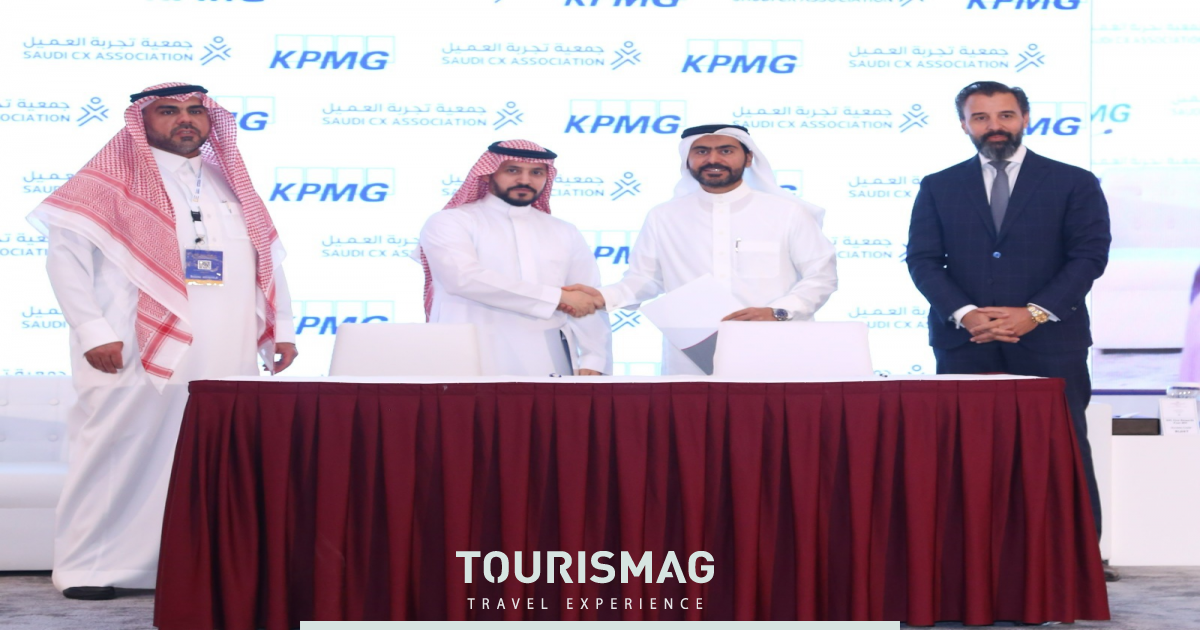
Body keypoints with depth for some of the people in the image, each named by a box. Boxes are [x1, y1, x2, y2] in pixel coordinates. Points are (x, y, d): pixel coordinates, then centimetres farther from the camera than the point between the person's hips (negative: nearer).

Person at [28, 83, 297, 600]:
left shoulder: (229, 183, 20)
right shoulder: (112, 180, 3)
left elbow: (267, 258, 23)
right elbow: (65, 255, -3)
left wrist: (280, 330, 14)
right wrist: (93, 333, -11)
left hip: (226, 364, 5)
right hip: (138, 361, -4)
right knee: (120, 457, -3)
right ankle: (89, 567, 7)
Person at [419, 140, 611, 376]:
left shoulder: (564, 233, 15)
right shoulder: (449, 223, 2)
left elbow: (589, 304, 11)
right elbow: (465, 278, -16)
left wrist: (594, 360, -7)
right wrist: (557, 297, -15)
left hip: (549, 364, 4)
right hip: (474, 364, -3)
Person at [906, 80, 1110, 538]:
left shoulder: (1074, 183, 7)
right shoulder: (938, 188, 11)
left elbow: (1090, 255, -1)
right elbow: (923, 260, 5)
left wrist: (1035, 313, -12)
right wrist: (964, 313, -12)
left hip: (1049, 343, -1)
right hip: (964, 346, 2)